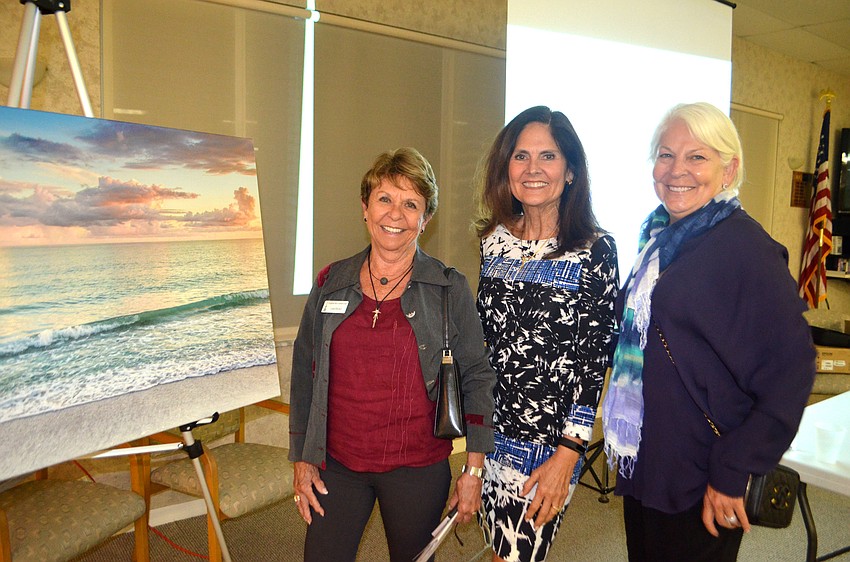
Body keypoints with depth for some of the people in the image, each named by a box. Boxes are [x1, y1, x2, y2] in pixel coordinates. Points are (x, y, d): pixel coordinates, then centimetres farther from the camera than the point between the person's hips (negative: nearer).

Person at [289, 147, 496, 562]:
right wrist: (302, 459, 6)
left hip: (418, 469, -1)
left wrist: (474, 469, -4)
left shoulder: (450, 290, -6)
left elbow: (476, 378, -2)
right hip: (336, 465, 2)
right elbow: (304, 374, 8)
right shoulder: (331, 284, 1)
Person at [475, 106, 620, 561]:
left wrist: (567, 454, -14)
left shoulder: (595, 250, -11)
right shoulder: (494, 240, 3)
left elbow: (595, 359, -11)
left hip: (549, 443, -4)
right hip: (489, 433, 5)